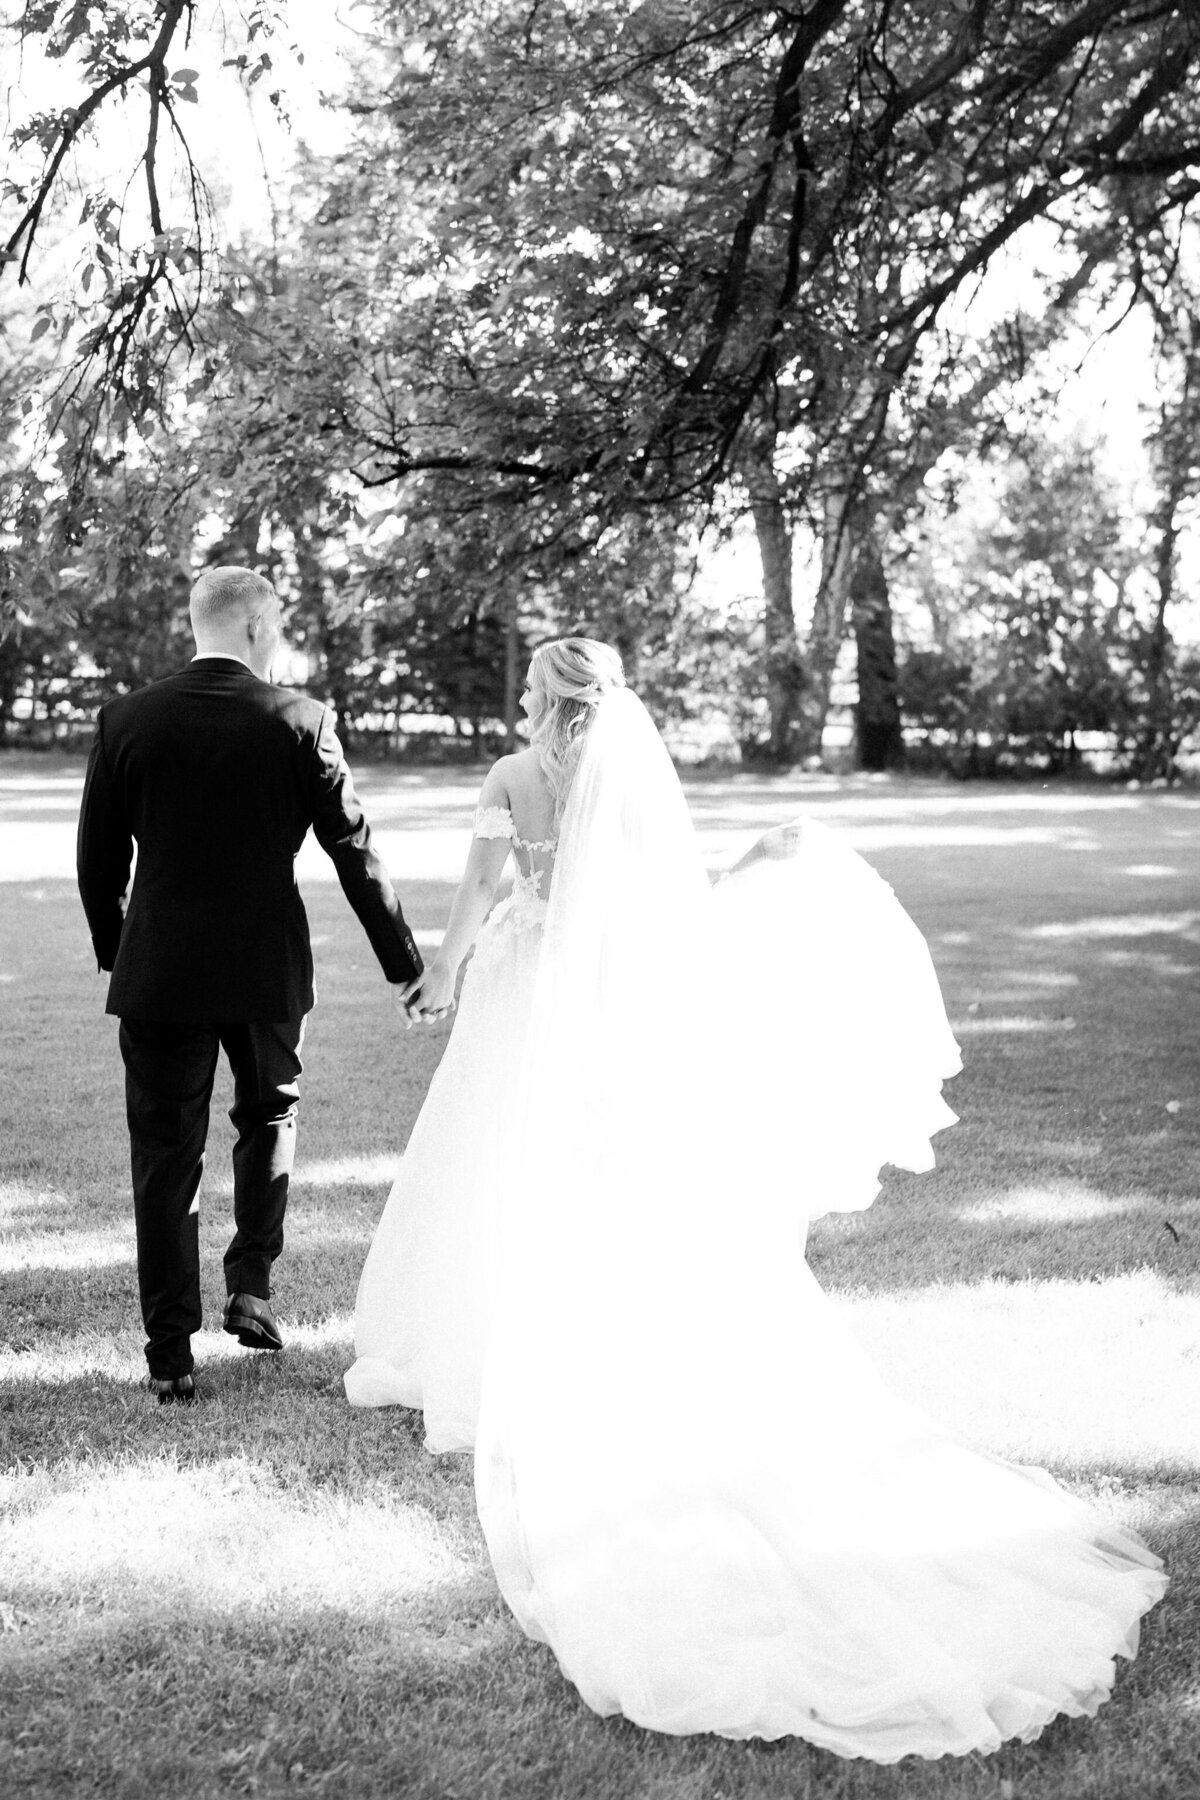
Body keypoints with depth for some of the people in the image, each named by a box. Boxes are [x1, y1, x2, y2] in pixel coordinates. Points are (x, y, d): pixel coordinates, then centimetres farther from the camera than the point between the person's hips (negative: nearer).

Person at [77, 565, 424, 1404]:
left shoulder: (126, 720, -4)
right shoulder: (301, 721, -8)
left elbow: (98, 863, 2)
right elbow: (356, 852, -5)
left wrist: (114, 954, 18)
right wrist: (404, 964, 3)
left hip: (159, 972, 1)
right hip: (268, 967, 0)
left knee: (167, 1157, 8)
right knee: (271, 1114, 25)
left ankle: (172, 1357, 9)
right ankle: (251, 1287, 19)